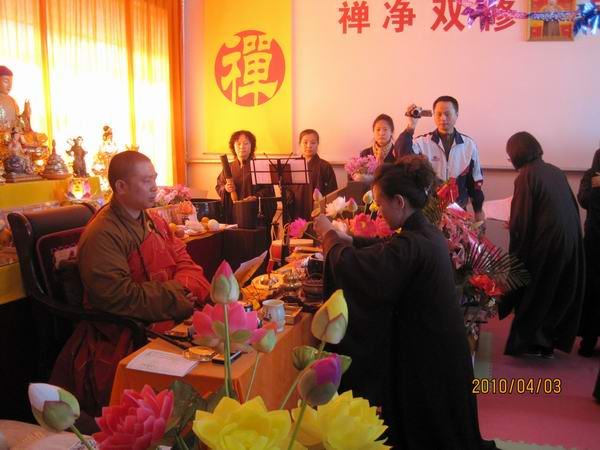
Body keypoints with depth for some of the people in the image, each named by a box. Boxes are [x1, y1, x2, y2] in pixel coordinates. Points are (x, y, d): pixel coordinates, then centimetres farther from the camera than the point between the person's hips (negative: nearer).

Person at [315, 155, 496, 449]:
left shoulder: (412, 244, -29)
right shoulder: (426, 232, 2)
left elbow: (350, 266, -30)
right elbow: (385, 248, 19)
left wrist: (328, 234, -13)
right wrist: (348, 239, 13)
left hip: (425, 351, -9)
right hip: (435, 343, 9)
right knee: (439, 426, 26)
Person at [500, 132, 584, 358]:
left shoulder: (526, 176, -13)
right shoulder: (556, 172, 7)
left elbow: (521, 221, -16)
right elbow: (571, 207, 12)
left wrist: (511, 225, 3)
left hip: (545, 242, -7)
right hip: (569, 239, 7)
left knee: (534, 293, 9)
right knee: (561, 293, 16)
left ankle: (527, 342, 19)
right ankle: (548, 342, 27)